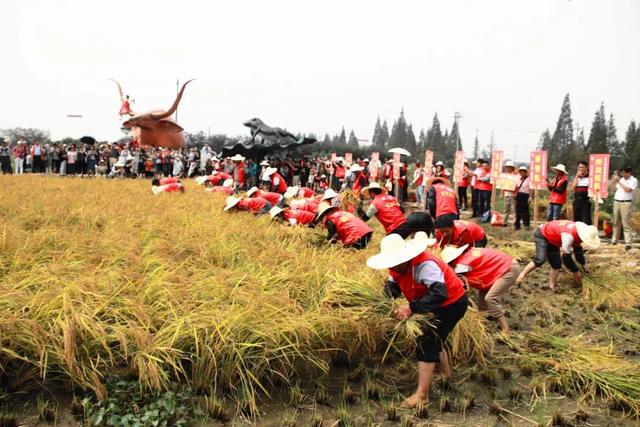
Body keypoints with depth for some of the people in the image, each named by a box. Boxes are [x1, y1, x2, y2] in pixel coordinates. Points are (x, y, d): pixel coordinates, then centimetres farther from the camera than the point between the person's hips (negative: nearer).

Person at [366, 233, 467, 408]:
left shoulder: (424, 265, -36)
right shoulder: (399, 266, -7)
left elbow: (439, 294, -45)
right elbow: (392, 285, -6)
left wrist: (411, 308, -48)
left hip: (452, 302, -10)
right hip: (439, 303, 10)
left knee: (426, 343, -12)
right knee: (433, 340, 22)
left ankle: (421, 395, -6)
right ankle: (447, 376, 44)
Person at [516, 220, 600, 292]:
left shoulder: (581, 233, -11)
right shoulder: (569, 235, -39)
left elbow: (578, 250, 9)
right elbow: (566, 256, -29)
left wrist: (584, 265, 8)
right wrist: (576, 271, -18)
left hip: (552, 239, 9)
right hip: (542, 235, -9)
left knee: (556, 263, 4)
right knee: (540, 259, -27)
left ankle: (552, 286, 14)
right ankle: (522, 275, -11)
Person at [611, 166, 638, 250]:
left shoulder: (633, 180, -3)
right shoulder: (621, 179, 15)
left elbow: (628, 189, -17)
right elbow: (615, 189, 17)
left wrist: (619, 181, -12)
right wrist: (615, 181, 3)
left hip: (626, 203, -6)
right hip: (616, 202, 6)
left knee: (626, 224, -10)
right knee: (616, 222, 12)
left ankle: (628, 243, -12)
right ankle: (614, 240, 21)